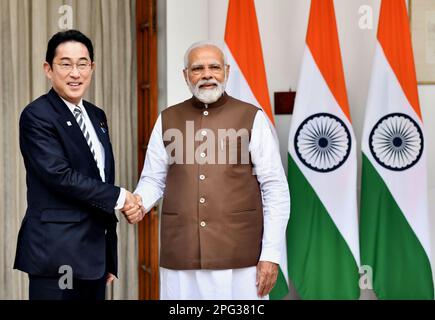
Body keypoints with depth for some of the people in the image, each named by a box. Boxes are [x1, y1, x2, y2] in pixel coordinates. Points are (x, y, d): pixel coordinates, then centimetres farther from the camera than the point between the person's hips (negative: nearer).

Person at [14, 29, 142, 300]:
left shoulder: (97, 116, 15)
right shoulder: (37, 116, -9)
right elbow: (59, 175, -19)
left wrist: (110, 258, 17)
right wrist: (119, 197, -10)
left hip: (97, 252, 7)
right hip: (57, 256, -7)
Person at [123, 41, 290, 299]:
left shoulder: (252, 118, 1)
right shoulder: (167, 120, 10)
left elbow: (275, 188, -1)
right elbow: (153, 179, 13)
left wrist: (271, 255, -6)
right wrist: (138, 203, -10)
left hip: (239, 259, -2)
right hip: (180, 259, 2)